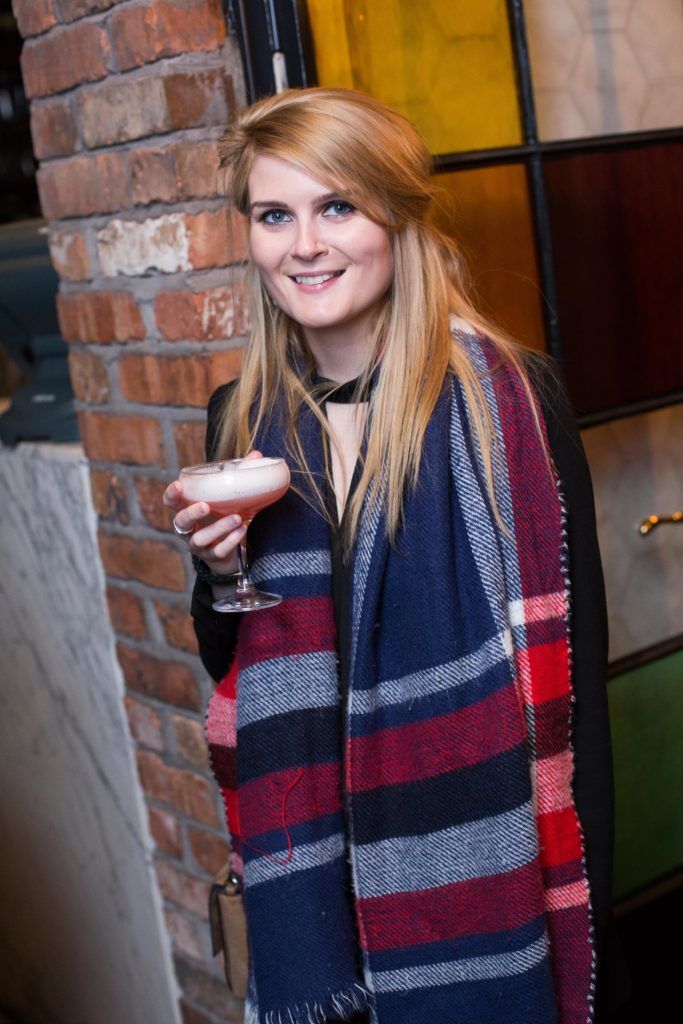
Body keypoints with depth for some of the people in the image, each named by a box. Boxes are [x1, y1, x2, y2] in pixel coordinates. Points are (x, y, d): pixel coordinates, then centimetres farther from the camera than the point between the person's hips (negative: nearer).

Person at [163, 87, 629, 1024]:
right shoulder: (243, 420, 0)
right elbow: (231, 663, 10)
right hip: (318, 854, 4)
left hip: (479, 849, -3)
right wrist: (220, 570, -11)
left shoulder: (506, 397, -14)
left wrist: (576, 887, -11)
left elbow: (568, 656, -11)